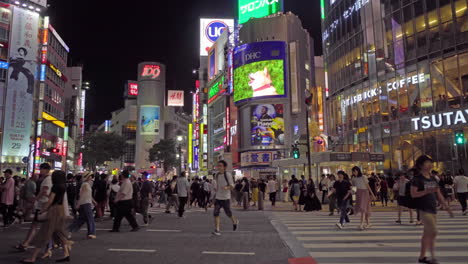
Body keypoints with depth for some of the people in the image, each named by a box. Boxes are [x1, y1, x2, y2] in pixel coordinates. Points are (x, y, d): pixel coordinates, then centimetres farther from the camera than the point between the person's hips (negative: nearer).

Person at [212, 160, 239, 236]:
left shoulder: (228, 175, -10)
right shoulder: (216, 175, 5)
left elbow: (232, 186, -8)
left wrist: (226, 187, -29)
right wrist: (215, 188, -4)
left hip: (226, 198, -4)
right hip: (218, 197, 4)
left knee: (228, 213, 9)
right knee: (216, 213, -9)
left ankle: (235, 221, 39)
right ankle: (217, 229, -4)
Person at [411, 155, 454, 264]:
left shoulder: (433, 178, 12)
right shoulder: (417, 178, -9)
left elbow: (439, 195, 16)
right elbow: (413, 194, -16)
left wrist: (447, 207, 13)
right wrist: (427, 191, -26)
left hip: (433, 209, 7)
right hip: (423, 209, -7)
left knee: (427, 234, 12)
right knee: (433, 232, -12)